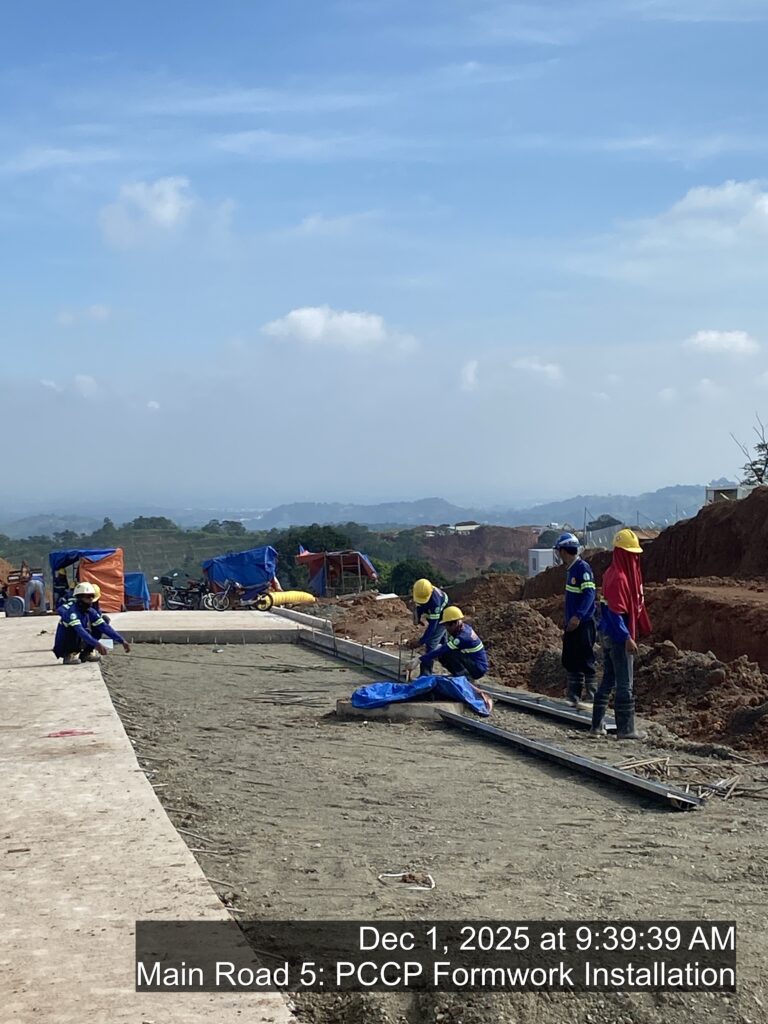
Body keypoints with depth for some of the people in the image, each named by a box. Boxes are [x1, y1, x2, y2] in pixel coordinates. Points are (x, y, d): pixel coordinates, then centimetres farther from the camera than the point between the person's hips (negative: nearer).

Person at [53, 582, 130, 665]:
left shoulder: (90, 612, 0)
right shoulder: (72, 611, -24)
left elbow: (105, 627, -4)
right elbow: (79, 630, -37)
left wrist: (122, 641, -13)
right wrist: (96, 644, -47)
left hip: (78, 646, 7)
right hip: (63, 648, -7)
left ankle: (86, 653, 2)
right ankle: (69, 655, -15)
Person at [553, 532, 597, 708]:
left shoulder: (583, 567, -13)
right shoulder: (571, 569, 15)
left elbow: (589, 593, -22)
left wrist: (578, 616, -30)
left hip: (583, 624, -10)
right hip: (572, 624, 10)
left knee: (586, 661, -5)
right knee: (570, 661, 12)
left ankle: (591, 698, 0)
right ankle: (573, 697, 18)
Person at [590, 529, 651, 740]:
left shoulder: (611, 573, 13)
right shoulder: (618, 577, -18)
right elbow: (616, 612, -22)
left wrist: (638, 630, 22)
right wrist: (627, 638, -24)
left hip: (608, 635, 10)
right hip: (619, 637, -10)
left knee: (608, 681, 15)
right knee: (625, 685, -4)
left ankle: (597, 725, 19)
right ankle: (625, 729, 0)